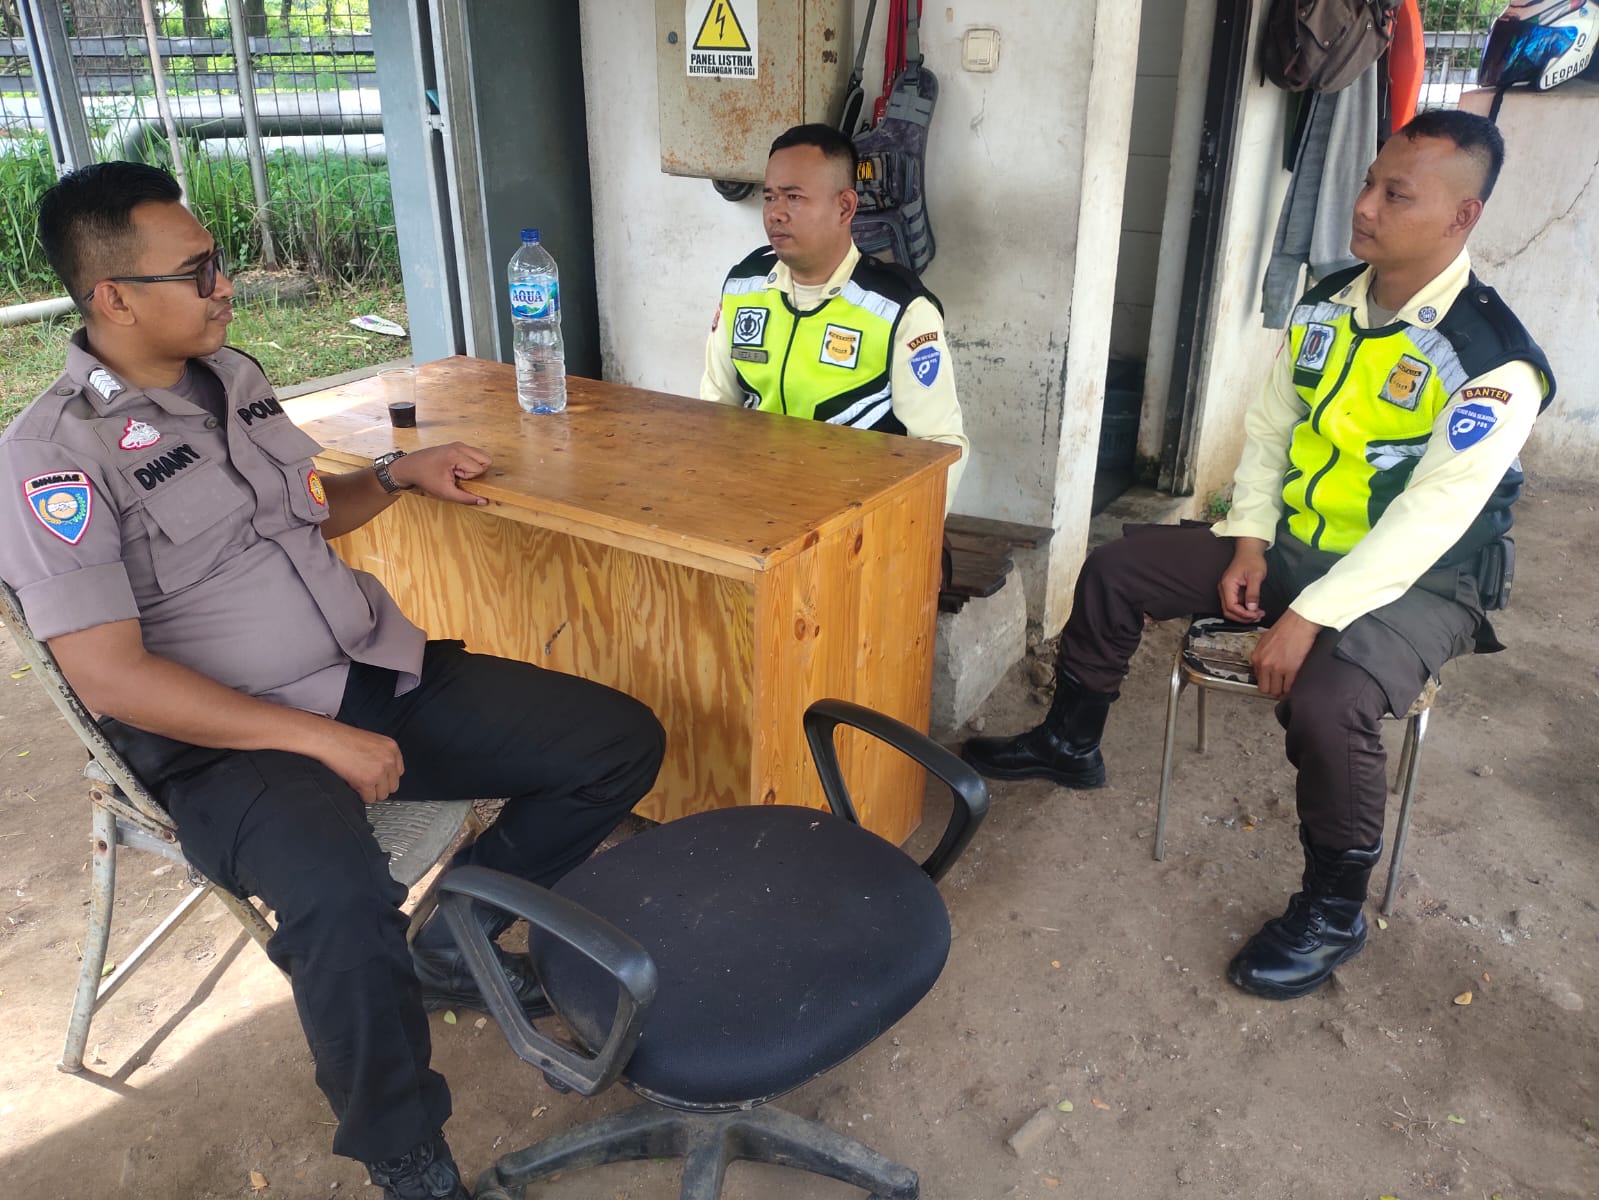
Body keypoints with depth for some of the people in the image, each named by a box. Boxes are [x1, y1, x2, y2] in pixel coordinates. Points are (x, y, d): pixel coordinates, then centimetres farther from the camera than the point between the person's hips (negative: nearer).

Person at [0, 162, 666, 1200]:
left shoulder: (232, 375, 13)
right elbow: (113, 676, -17)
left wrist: (399, 474, 12)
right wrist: (321, 740, -21)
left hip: (380, 675, 7)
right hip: (230, 741, -7)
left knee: (621, 741, -4)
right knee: (344, 899, -39)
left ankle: (448, 945, 15)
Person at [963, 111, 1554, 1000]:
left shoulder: (1495, 362, -21)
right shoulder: (1327, 306, 1)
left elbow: (1427, 520, -27)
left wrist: (1309, 618, -30)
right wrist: (1248, 543, -6)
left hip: (1412, 584, -7)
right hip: (1293, 549, 7)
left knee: (1325, 700, -35)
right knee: (1115, 571, 0)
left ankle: (1333, 913, -8)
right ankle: (1070, 744, 21)